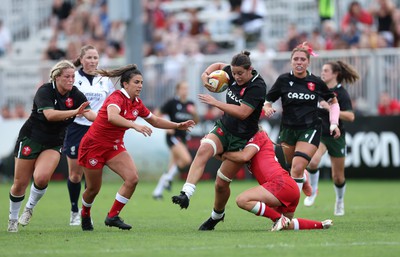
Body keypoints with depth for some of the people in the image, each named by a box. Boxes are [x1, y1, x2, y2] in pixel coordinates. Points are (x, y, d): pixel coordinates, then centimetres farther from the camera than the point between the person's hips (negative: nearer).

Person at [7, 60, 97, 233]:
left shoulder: (75, 95, -7)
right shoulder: (45, 91, -20)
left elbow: (90, 114, -18)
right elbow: (50, 115, -35)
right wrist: (74, 112, -47)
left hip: (54, 144, 3)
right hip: (30, 139, -2)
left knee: (41, 178, -23)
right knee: (20, 183, 1)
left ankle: (30, 208, 5)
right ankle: (12, 219, 25)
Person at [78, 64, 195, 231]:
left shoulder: (137, 104, 1)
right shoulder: (117, 98, -23)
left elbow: (155, 121, 15)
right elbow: (112, 117, -46)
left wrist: (178, 126, 5)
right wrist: (135, 125, -56)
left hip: (114, 146, 7)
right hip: (94, 145, -7)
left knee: (132, 178, -14)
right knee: (93, 189, 4)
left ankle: (112, 216, -3)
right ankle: (85, 215, 36)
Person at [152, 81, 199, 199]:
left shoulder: (190, 104, 8)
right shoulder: (172, 103, -8)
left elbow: (195, 121, 15)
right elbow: (156, 115, -4)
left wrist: (194, 113, -5)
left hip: (183, 137, 7)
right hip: (173, 136, -7)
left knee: (174, 165, 5)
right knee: (186, 160, -23)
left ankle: (158, 191, 14)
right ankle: (169, 178, -2)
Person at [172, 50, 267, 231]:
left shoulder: (257, 86, -20)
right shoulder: (234, 75, 0)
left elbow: (242, 113, -27)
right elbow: (219, 66, 22)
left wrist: (215, 103, -25)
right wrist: (206, 74, 0)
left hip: (241, 138, -5)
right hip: (223, 129, 5)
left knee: (221, 183, -2)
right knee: (203, 150, -29)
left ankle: (217, 215, 27)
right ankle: (186, 194, -40)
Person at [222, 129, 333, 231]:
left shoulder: (258, 135, 3)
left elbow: (244, 156, -12)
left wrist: (225, 154, 1)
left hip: (281, 183, -10)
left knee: (242, 200, -21)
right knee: (286, 226, 28)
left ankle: (279, 218, -17)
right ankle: (321, 225, 29)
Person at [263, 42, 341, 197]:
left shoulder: (316, 82, -4)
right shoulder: (283, 80, -5)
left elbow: (333, 101, 10)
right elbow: (267, 101, 1)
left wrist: (334, 124, 1)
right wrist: (267, 108, -22)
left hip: (310, 130, -2)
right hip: (288, 130, 2)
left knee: (297, 168, -19)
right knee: (291, 167, 15)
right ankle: (305, 182, 50)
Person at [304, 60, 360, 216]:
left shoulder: (341, 93, -11)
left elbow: (350, 116, -24)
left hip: (336, 137, -3)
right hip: (319, 134, 3)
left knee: (338, 177, 7)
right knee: (313, 161, -29)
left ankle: (340, 201, 35)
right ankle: (313, 191, -6)